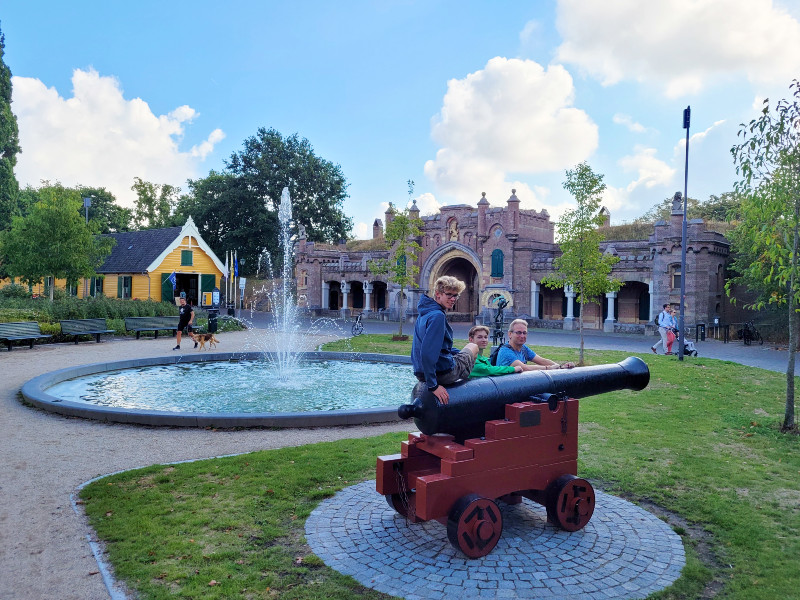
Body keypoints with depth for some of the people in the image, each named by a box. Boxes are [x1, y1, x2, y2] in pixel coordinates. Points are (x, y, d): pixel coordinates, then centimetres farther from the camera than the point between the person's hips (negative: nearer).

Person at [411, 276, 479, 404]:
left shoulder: (425, 314, 10)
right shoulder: (437, 316, -22)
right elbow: (428, 352, -30)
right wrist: (433, 385, -28)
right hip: (442, 373, -8)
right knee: (473, 347, 22)